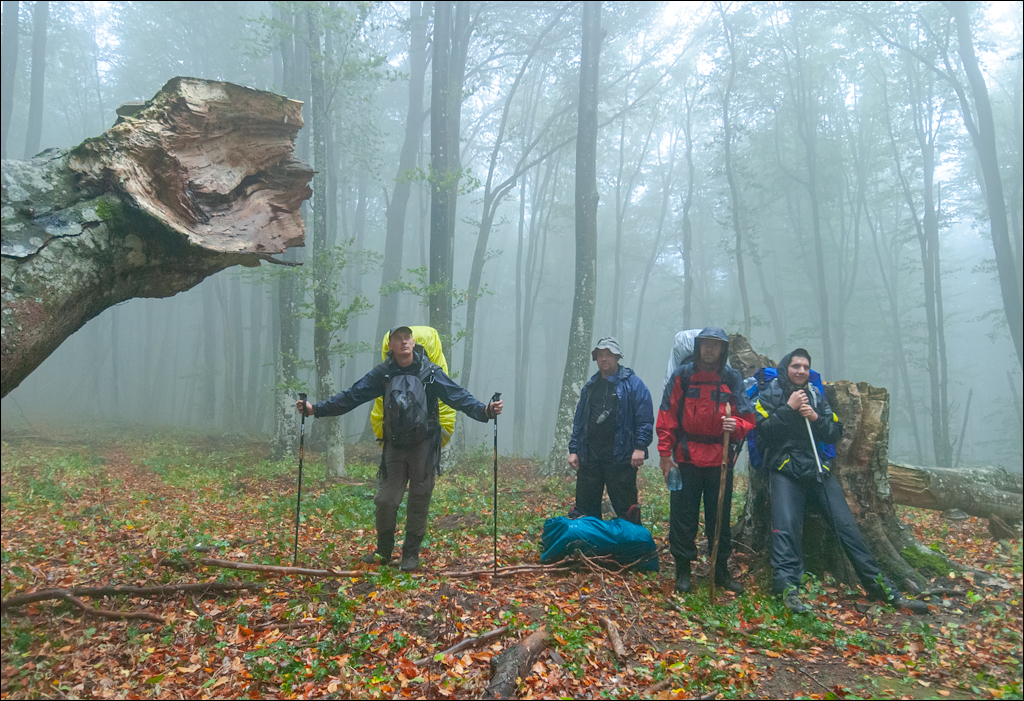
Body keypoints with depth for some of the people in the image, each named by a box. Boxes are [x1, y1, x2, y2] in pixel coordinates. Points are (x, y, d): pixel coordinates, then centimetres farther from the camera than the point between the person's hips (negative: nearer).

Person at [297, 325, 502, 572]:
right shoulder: (383, 373, 1)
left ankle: (411, 554, 23)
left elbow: (458, 396, -10)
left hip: (423, 448, -2)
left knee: (418, 503, 6)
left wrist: (484, 410, -26)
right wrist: (316, 409, -5)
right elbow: (352, 396, 1)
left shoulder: (430, 372, -5)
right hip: (394, 448, 2)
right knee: (385, 500, 3)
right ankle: (383, 551, 25)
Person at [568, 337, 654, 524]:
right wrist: (573, 450, 11)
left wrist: (640, 447, -16)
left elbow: (645, 419, -7)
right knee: (585, 509, 10)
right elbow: (579, 421, 18)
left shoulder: (632, 384, 0)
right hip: (589, 456, 5)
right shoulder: (590, 386, 17)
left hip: (620, 457, -5)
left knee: (626, 508, 0)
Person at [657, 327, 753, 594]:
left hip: (720, 460, 2)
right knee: (683, 516, 4)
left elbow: (747, 418, 5)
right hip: (687, 458, -1)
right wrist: (665, 453, -5)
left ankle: (721, 570, 26)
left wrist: (736, 425, -19)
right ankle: (683, 570, 18)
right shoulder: (682, 376, 0)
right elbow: (667, 417, 0)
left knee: (721, 517, 11)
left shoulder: (732, 379, 4)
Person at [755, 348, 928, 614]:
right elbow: (763, 430, -9)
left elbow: (835, 433, 12)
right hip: (785, 470, -4)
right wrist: (789, 408, -13)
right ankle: (788, 588, -24)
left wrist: (816, 418, -6)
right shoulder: (770, 395, 6)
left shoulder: (816, 395, 18)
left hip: (818, 469, 4)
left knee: (846, 523, -2)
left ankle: (881, 587, 4)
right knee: (786, 525, -22)